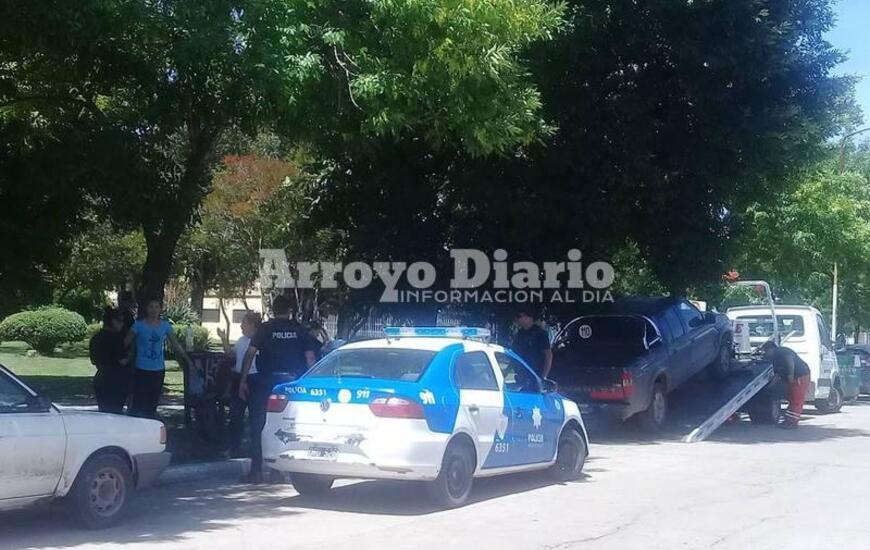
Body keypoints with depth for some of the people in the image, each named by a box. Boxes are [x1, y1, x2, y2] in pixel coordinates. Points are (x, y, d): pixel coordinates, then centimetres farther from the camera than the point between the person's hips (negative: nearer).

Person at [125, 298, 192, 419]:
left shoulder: (165, 325, 5)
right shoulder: (139, 325, -2)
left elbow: (176, 344, 8)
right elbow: (126, 343, 0)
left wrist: (188, 360, 4)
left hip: (158, 370, 3)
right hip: (141, 369, -3)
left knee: (153, 402, 9)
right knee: (139, 402, -9)